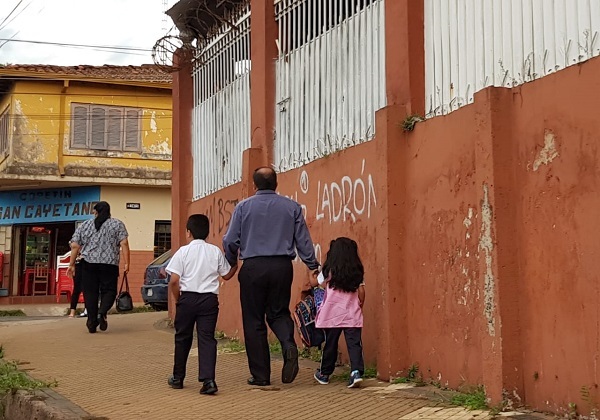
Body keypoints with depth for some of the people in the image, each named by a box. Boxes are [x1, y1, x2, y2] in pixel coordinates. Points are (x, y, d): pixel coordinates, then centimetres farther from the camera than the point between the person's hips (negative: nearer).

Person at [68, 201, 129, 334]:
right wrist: (126, 263, -3)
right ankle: (102, 312, -18)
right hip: (109, 264, -1)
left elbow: (75, 246, 7)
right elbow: (124, 244, -3)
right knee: (108, 290, 7)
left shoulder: (84, 225, 12)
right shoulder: (117, 224, 7)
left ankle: (92, 323, 5)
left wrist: (72, 264, 12)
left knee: (90, 293, 7)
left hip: (88, 263, 1)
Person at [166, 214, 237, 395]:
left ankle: (178, 378, 24)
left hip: (188, 298, -1)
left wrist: (176, 298, 5)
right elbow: (226, 275, 15)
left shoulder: (183, 251, -3)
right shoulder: (215, 251, 5)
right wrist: (236, 264, 30)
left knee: (182, 338, 13)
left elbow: (174, 280, -9)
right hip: (209, 299, 1)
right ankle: (208, 379, -14)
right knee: (207, 338, 0)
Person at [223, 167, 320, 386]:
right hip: (282, 266, 2)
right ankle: (289, 346, -14)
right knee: (279, 313, 17)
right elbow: (303, 240, 6)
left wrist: (230, 265, 18)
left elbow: (230, 241, 1)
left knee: (254, 321, 6)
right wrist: (313, 266, 16)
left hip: (253, 267, -2)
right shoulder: (292, 207, 5)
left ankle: (260, 375, 8)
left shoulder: (243, 207, 2)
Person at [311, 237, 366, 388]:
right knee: (354, 344, -3)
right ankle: (356, 371, -21)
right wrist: (359, 306, 18)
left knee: (330, 344, 10)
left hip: (332, 315, 0)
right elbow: (361, 291, 2)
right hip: (353, 315, 1)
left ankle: (324, 374, 23)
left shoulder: (329, 270, 0)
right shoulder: (357, 271, 2)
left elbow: (316, 283, 16)